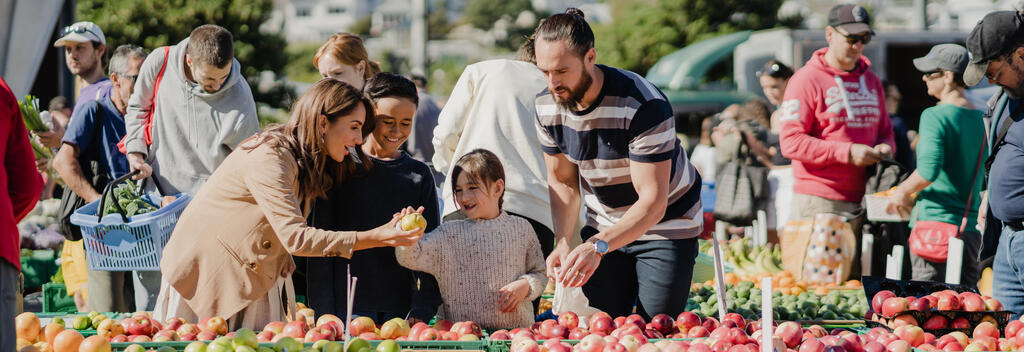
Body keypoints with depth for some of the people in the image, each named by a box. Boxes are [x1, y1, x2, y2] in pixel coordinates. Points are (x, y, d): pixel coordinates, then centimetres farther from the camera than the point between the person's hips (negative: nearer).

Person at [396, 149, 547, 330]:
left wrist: (525, 286, -3)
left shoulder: (521, 228, 10)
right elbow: (411, 257, -4)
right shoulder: (450, 234, 7)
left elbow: (540, 274, 19)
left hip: (517, 328, 0)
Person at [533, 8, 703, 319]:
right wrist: (563, 243, -15)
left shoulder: (643, 105, -30)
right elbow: (562, 180, 3)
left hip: (665, 223, -5)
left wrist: (598, 246, -45)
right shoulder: (547, 106, -11)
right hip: (603, 228, 5)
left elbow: (652, 201, -31)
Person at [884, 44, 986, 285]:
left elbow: (928, 170, -22)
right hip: (971, 226, 7)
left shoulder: (935, 116, -10)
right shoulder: (981, 118, 10)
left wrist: (903, 192, -5)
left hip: (934, 222, -7)